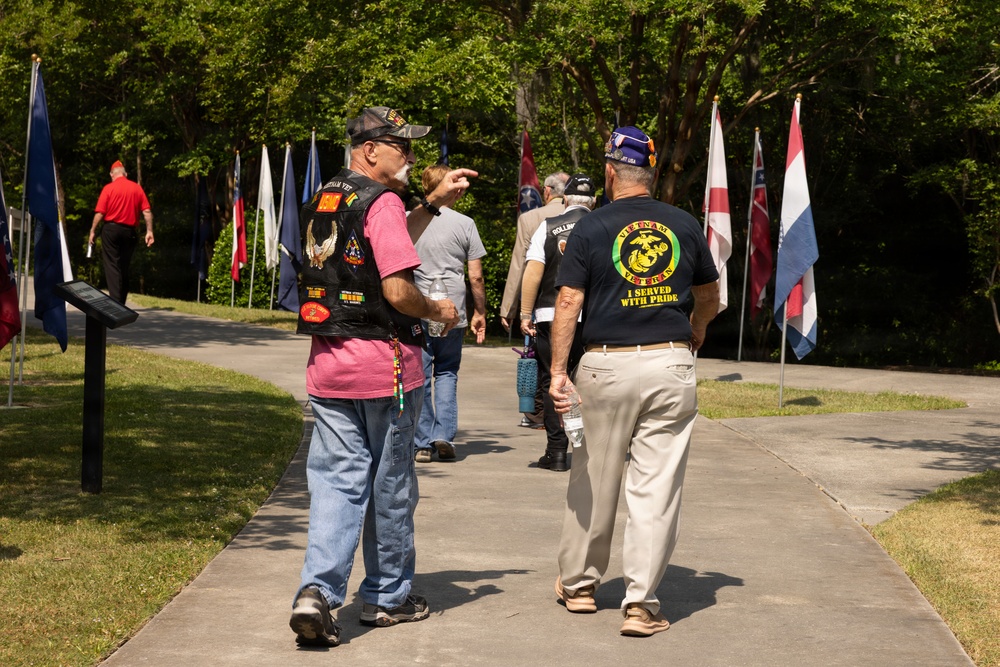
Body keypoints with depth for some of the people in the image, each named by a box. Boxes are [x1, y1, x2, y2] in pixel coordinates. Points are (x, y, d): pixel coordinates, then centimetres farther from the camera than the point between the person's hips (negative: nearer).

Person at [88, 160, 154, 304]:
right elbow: (147, 211, -1)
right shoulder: (137, 188, 5)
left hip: (111, 229, -3)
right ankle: (122, 302, 13)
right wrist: (149, 231, 1)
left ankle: (116, 301, -13)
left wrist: (93, 231, 1)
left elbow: (100, 212, -7)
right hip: (129, 231, 3)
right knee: (124, 267, 12)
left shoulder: (108, 188, -3)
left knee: (111, 265, -2)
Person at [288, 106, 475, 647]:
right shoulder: (381, 202, -13)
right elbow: (398, 289, -19)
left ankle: (317, 591, -13)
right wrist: (438, 311, -1)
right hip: (383, 362, -6)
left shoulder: (323, 202, 14)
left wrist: (434, 203, 26)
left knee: (337, 480, 4)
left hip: (326, 361, 6)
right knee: (389, 485, 8)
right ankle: (388, 597, 21)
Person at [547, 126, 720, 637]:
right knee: (657, 487, 2)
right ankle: (641, 602, -1)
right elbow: (709, 299, 19)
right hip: (671, 365, 1)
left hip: (607, 365, -1)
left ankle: (579, 582, 29)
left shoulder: (591, 229, -3)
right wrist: (696, 332, 38)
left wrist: (557, 371, -8)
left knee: (593, 480, 14)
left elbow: (568, 303, -9)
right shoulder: (684, 226, 6)